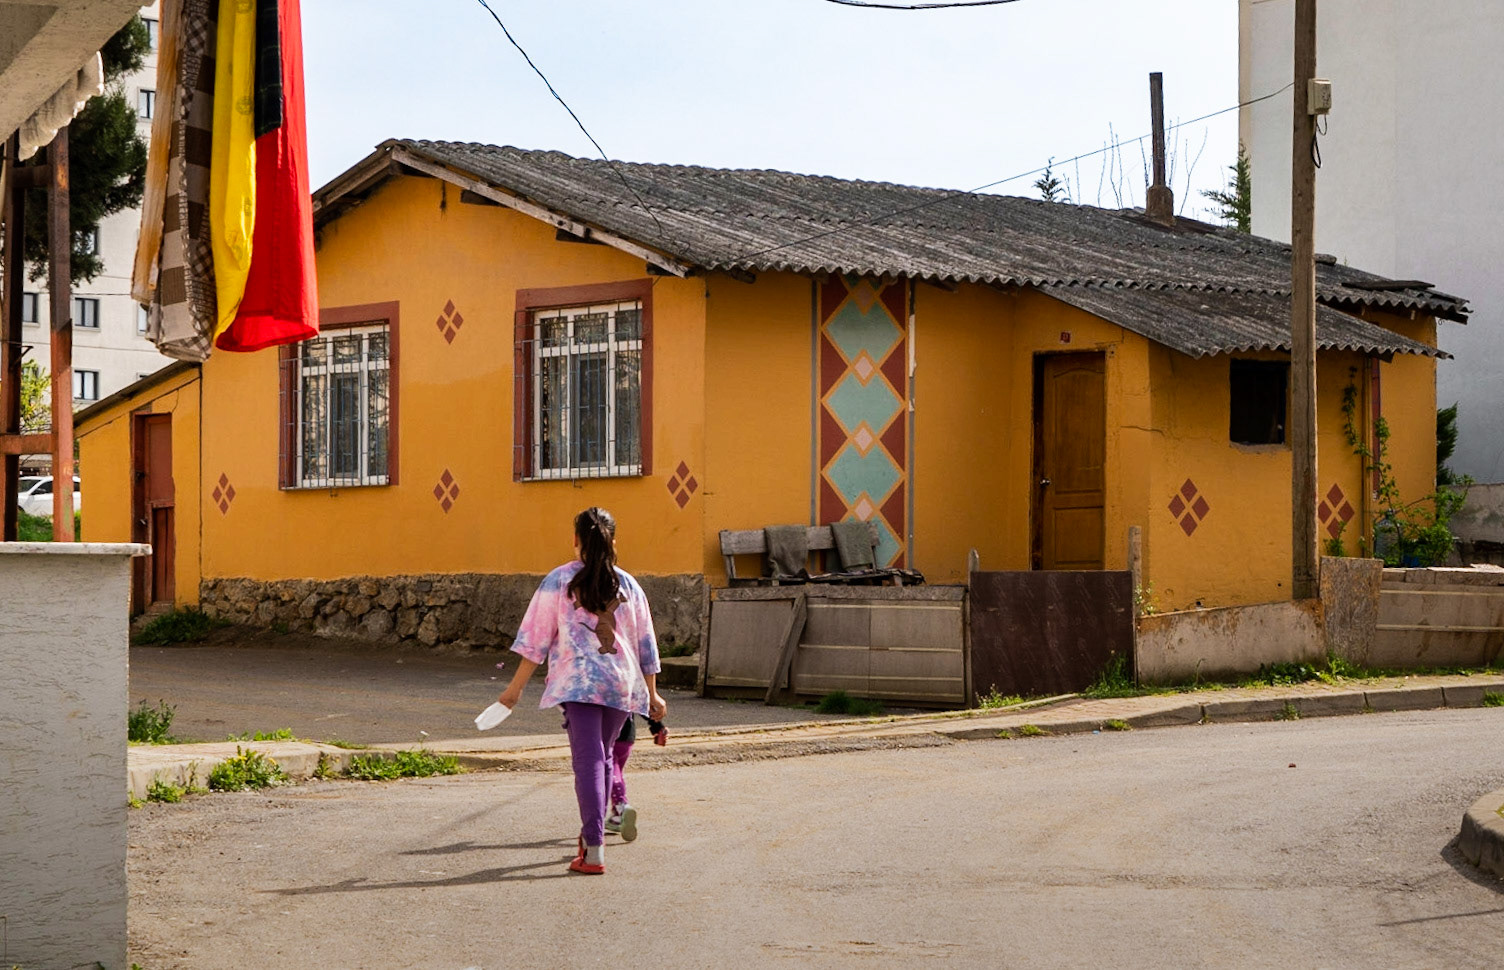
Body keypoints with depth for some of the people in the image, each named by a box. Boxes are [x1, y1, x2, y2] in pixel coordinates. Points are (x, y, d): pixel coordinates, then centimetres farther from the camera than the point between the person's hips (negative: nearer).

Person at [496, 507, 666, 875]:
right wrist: (652, 694, 22)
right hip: (621, 683, 3)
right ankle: (591, 834, 30)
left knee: (589, 760, -8)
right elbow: (646, 645, 13)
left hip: (577, 682, -3)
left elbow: (535, 638, -1)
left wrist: (516, 687, 5)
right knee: (602, 758, 19)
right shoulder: (628, 586, 10)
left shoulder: (559, 581, 1)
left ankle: (594, 850, -18)